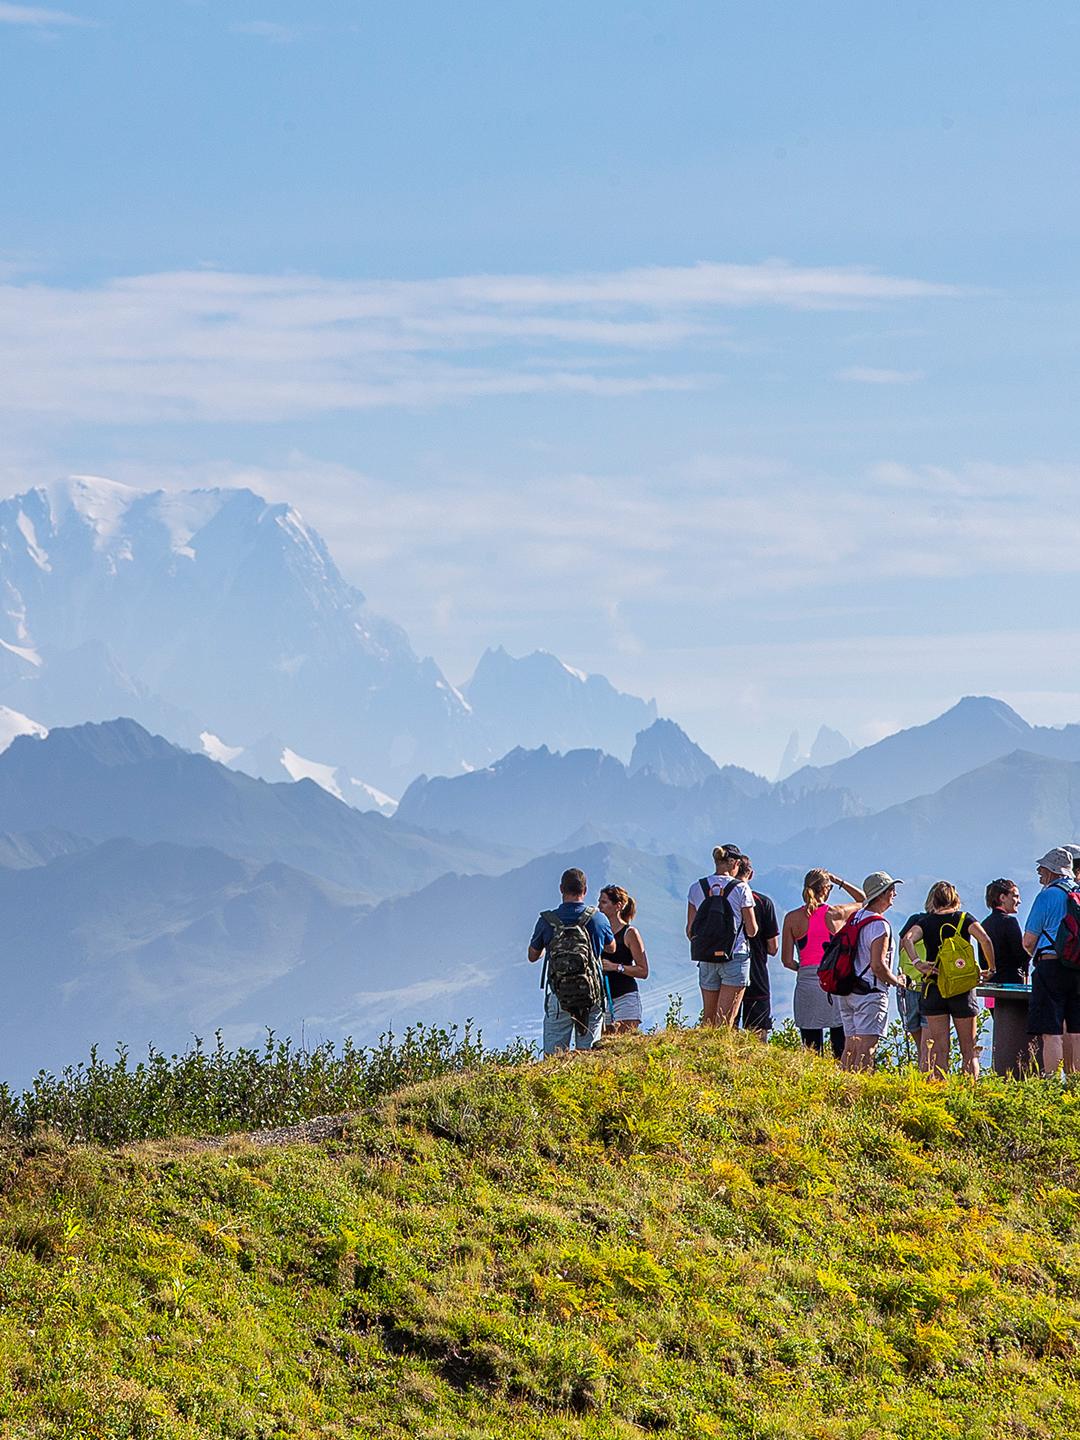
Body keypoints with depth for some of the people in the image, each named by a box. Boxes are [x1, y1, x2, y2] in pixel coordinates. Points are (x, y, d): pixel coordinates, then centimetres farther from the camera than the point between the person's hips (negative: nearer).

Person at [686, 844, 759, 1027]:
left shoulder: (696, 888, 3)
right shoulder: (741, 888, -7)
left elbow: (690, 931, 6)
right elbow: (752, 930, -4)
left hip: (706, 960, 4)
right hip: (735, 957, -4)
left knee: (708, 1017, 14)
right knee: (725, 1020, -5)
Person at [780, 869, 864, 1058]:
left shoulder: (792, 918, 0)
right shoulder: (836, 913, -1)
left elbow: (787, 961, 1)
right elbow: (863, 901, 20)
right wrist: (839, 882, 17)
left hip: (807, 981, 1)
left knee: (812, 1046, 4)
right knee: (840, 1047, 2)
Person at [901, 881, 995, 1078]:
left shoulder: (926, 922, 6)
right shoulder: (964, 918, 3)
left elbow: (908, 939, -14)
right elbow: (985, 940, -13)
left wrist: (918, 963, -16)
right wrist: (991, 969, -4)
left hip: (934, 987, 1)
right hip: (963, 989, -1)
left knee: (939, 1050, 4)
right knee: (968, 1050, 6)